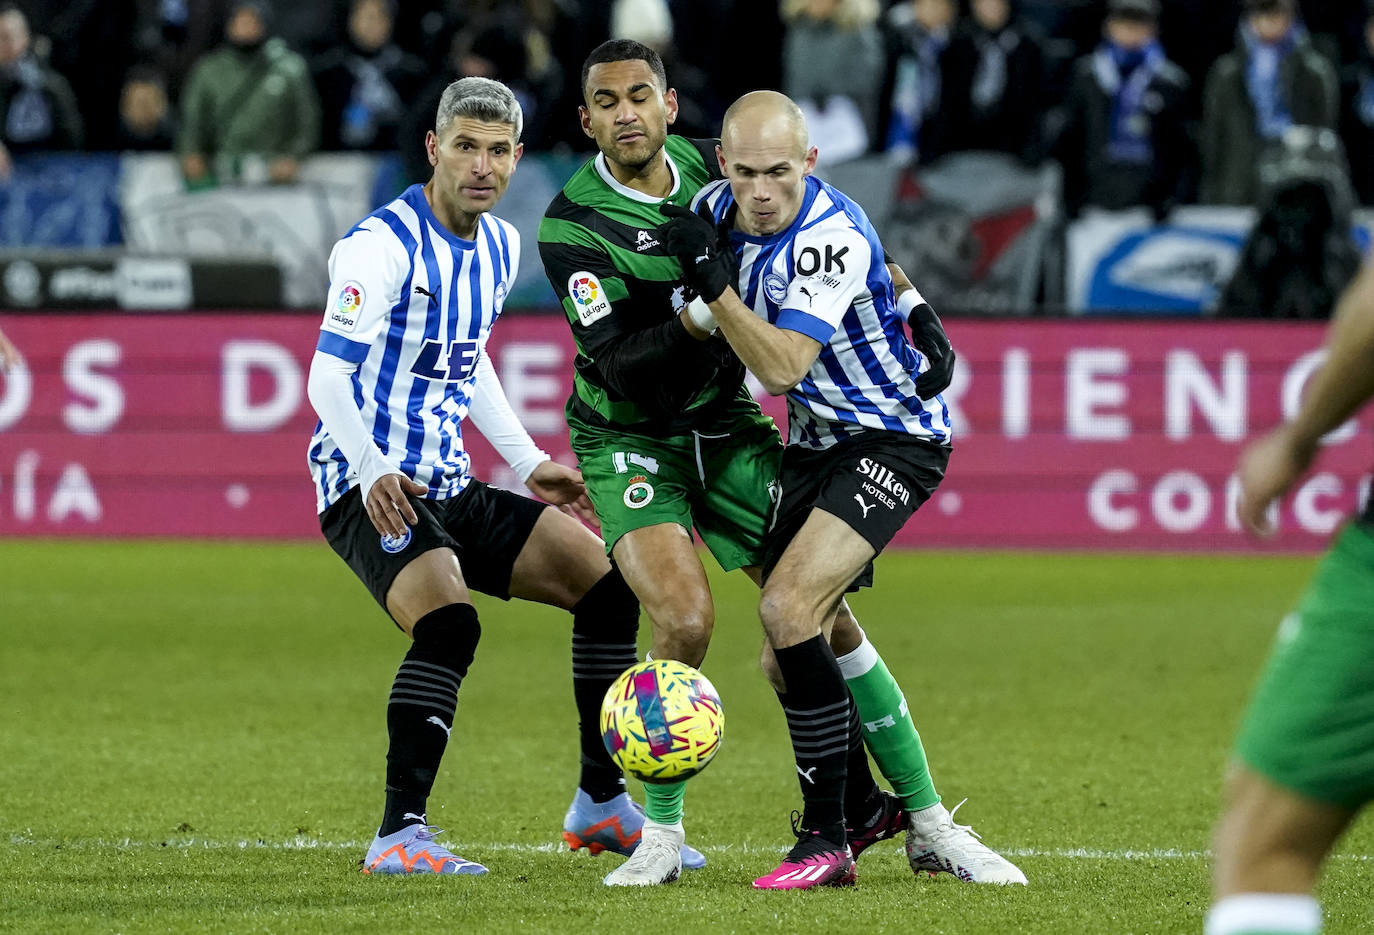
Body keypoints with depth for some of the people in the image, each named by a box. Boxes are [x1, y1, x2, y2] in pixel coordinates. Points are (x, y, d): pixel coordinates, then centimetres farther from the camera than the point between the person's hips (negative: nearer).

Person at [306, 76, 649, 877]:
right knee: (449, 621, -32)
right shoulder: (383, 246, -16)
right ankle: (400, 836, -30)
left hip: (449, 488, 9)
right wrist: (373, 473, -38)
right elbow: (328, 375, -23)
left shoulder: (501, 247, 11)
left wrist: (529, 463, 22)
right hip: (372, 491, -9)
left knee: (607, 583, 6)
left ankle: (603, 800, 19)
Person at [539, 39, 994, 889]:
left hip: (725, 425, 4)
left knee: (822, 613, -2)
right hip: (631, 442, -4)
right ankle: (662, 833, -6)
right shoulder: (573, 227, -18)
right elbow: (623, 367, -24)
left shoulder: (712, 166, -5)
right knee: (686, 622, -24)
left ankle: (928, 817, 8)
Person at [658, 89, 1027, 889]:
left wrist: (714, 282, -36)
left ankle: (827, 842, -18)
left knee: (788, 608, -23)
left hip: (897, 439, -8)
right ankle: (919, 829, 23)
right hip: (817, 441, 8)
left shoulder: (833, 237, -26)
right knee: (790, 658, 6)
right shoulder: (718, 209, -3)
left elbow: (782, 367, -31)